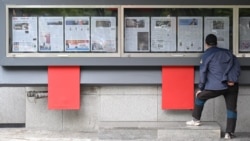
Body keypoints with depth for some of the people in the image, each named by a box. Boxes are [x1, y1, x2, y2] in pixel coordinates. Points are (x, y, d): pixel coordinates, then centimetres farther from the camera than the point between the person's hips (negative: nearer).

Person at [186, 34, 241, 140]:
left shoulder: (206, 55, 6)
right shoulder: (227, 52, 19)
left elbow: (203, 72, 3)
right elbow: (236, 66, 10)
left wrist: (200, 88, 10)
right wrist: (233, 80, 6)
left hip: (217, 86, -3)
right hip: (232, 85, 3)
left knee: (200, 97, 20)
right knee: (231, 109, 10)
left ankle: (196, 120, 27)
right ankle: (229, 133, 5)